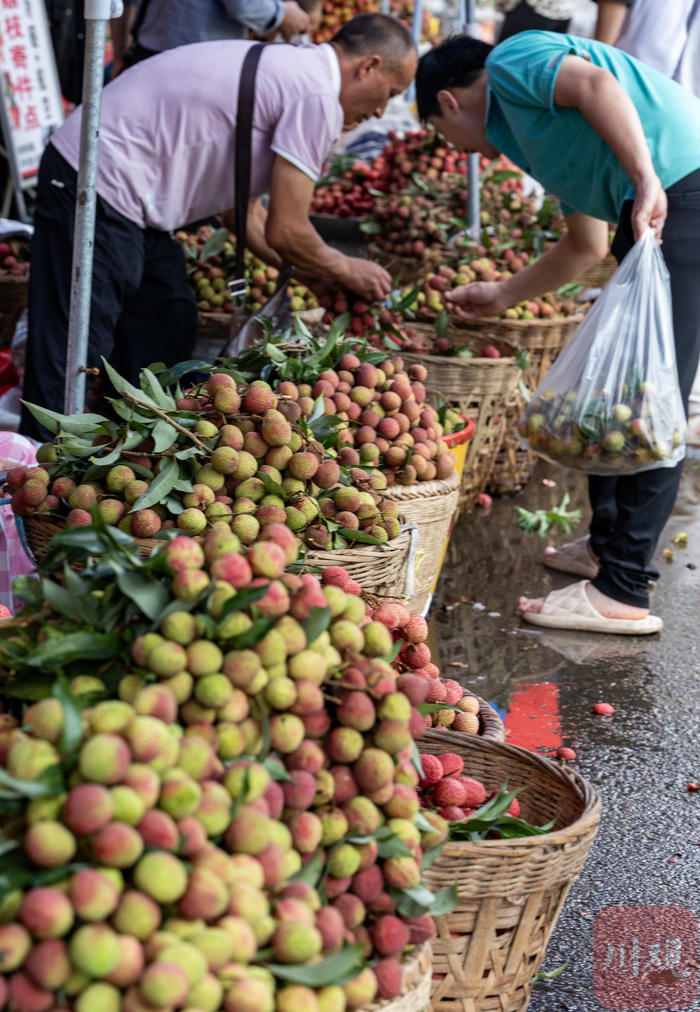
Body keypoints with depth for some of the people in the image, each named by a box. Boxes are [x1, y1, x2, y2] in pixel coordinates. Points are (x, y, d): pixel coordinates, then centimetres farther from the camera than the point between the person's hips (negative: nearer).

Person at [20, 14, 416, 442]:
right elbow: (284, 232, -12)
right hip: (100, 185, -11)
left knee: (167, 331, 17)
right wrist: (347, 270, 6)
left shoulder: (290, 68, 18)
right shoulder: (318, 97, -12)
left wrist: (312, 277, 22)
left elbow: (247, 213, 21)